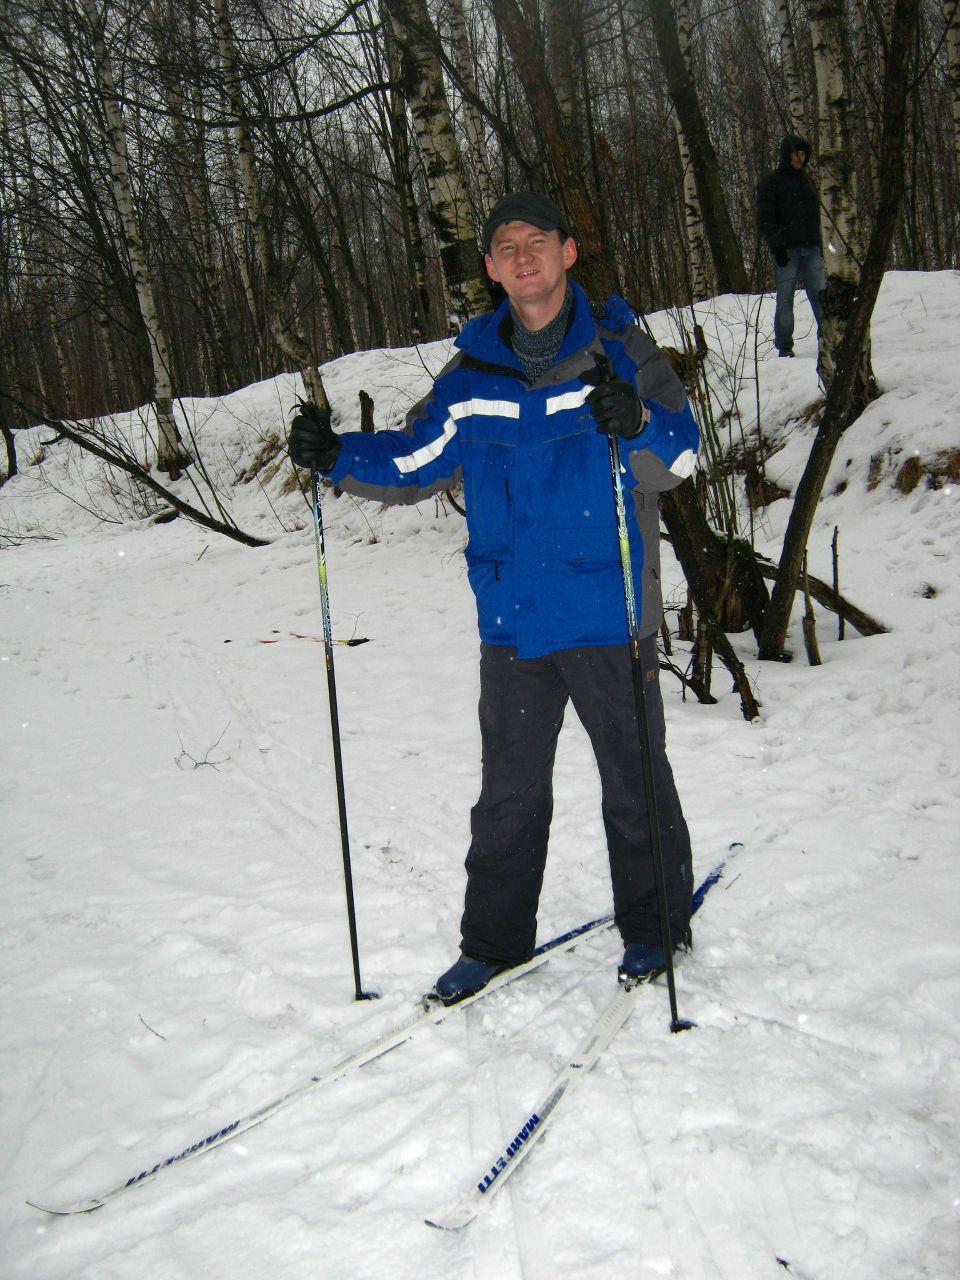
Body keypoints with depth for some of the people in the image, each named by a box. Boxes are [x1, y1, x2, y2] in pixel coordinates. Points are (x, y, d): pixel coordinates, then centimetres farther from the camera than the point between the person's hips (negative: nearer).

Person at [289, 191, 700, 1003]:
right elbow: (413, 462, 11)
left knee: (634, 780, 10)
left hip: (608, 614, -3)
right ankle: (495, 938, 28)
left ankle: (655, 927, 30)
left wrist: (636, 425, -33)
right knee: (509, 788, 13)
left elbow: (680, 457, -13)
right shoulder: (473, 373, 6)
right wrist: (336, 457, -4)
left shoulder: (618, 348, -4)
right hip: (512, 619, 4)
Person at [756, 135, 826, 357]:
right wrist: (777, 246, -15)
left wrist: (819, 245, 15)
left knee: (821, 295, 0)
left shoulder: (806, 181, 18)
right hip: (786, 250, -5)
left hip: (811, 249, 5)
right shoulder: (770, 182, 0)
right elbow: (765, 220, -7)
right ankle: (784, 346, 4)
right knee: (785, 299, -2)